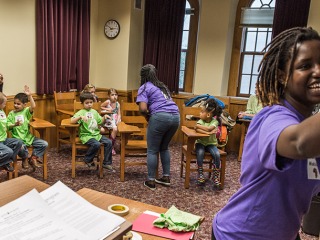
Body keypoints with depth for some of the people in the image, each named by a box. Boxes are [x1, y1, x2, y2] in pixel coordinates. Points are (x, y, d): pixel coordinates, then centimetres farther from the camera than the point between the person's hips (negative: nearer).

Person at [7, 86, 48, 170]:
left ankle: (33, 158, 4)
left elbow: (33, 106, -20)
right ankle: (25, 158, 1)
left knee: (44, 144, -11)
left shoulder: (26, 111, 2)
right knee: (21, 148, -34)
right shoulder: (11, 113, 4)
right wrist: (15, 125, -22)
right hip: (18, 138, -2)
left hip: (29, 137, 2)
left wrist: (30, 96, -27)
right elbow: (8, 126, -2)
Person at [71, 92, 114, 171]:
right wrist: (81, 117, -35)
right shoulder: (81, 112, -5)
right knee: (96, 144, -31)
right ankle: (88, 159, -4)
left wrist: (104, 118, -2)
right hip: (86, 135, -6)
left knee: (109, 142, -11)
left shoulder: (94, 111, 14)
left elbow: (100, 122, 18)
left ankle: (106, 163, 1)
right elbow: (72, 121, -20)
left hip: (96, 134, 6)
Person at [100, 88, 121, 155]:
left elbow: (119, 114, 4)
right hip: (106, 119, -2)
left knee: (115, 129, -27)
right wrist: (107, 109, -9)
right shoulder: (107, 102, -9)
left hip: (113, 120, 2)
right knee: (102, 130, -27)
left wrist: (118, 121, -12)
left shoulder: (117, 104, 2)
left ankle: (112, 146, -9)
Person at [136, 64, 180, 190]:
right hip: (175, 116, 7)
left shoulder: (144, 87, 5)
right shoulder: (162, 85, 27)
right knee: (164, 147, 22)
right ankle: (166, 177, 26)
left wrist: (147, 117, 11)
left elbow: (143, 108, -9)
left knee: (152, 150, 7)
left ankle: (151, 181, 11)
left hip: (160, 117, -7)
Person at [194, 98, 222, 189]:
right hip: (200, 143, 0)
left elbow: (209, 128, -32)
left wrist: (199, 126, -24)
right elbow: (197, 129, -28)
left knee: (217, 154, -26)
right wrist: (208, 132, -37)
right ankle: (200, 174, -12)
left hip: (211, 143, 0)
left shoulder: (215, 121, -11)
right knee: (200, 153, -31)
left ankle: (216, 177, -12)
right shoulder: (201, 120, -8)